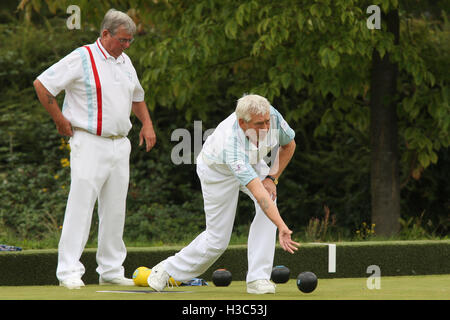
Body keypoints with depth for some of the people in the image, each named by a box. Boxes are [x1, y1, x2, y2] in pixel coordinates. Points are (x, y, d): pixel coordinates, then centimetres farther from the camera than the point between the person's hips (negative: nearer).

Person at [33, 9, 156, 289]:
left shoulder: (125, 62, 14)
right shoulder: (82, 58, -9)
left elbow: (137, 96, 31)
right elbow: (42, 84, -10)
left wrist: (147, 124, 17)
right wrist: (60, 119, -7)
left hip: (120, 145, 7)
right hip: (89, 143, -7)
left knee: (115, 209, 8)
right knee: (81, 205, -11)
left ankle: (111, 270, 15)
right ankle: (69, 271, -11)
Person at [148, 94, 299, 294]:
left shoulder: (272, 115, -30)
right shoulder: (231, 144, -45)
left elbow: (289, 144, -5)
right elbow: (258, 194, -53)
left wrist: (272, 178, -15)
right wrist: (282, 228, -61)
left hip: (252, 163, 5)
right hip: (217, 170, -5)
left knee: (269, 206, -24)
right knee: (217, 240, -2)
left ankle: (258, 278, -20)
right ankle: (168, 269, 25)